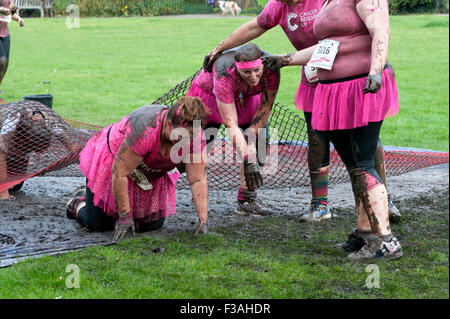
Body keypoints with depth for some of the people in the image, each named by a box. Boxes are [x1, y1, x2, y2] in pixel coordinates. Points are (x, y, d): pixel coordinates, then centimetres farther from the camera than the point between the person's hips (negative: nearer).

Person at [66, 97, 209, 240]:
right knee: (97, 223, -5)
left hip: (150, 175, 5)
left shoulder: (194, 136, -26)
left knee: (154, 224, -1)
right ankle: (79, 203, 27)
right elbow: (119, 173, -35)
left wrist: (203, 220, -27)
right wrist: (124, 216, -29)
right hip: (111, 161, -5)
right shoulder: (145, 131, -42)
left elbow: (198, 180, -20)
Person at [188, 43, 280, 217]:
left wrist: (251, 134, -22)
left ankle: (246, 201, -1)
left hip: (246, 99, 4)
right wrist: (248, 162, -45)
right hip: (208, 97, -4)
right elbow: (231, 125, -41)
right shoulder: (225, 74, -43)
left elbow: (265, 107, -14)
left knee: (258, 146, -10)